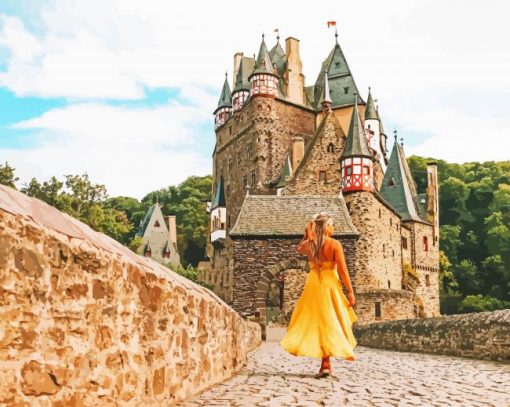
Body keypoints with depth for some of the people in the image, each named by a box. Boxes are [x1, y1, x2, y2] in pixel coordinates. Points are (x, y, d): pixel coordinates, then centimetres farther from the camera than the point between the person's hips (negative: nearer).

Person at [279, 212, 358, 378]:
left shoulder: (308, 244, 1)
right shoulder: (335, 244, -10)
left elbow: (299, 249, 27)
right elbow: (343, 270, -13)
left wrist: (306, 235, 17)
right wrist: (351, 292, -8)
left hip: (313, 285, 3)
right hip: (330, 285, -3)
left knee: (316, 320, 11)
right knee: (330, 322, 6)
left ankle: (326, 364, 10)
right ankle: (325, 363, 4)